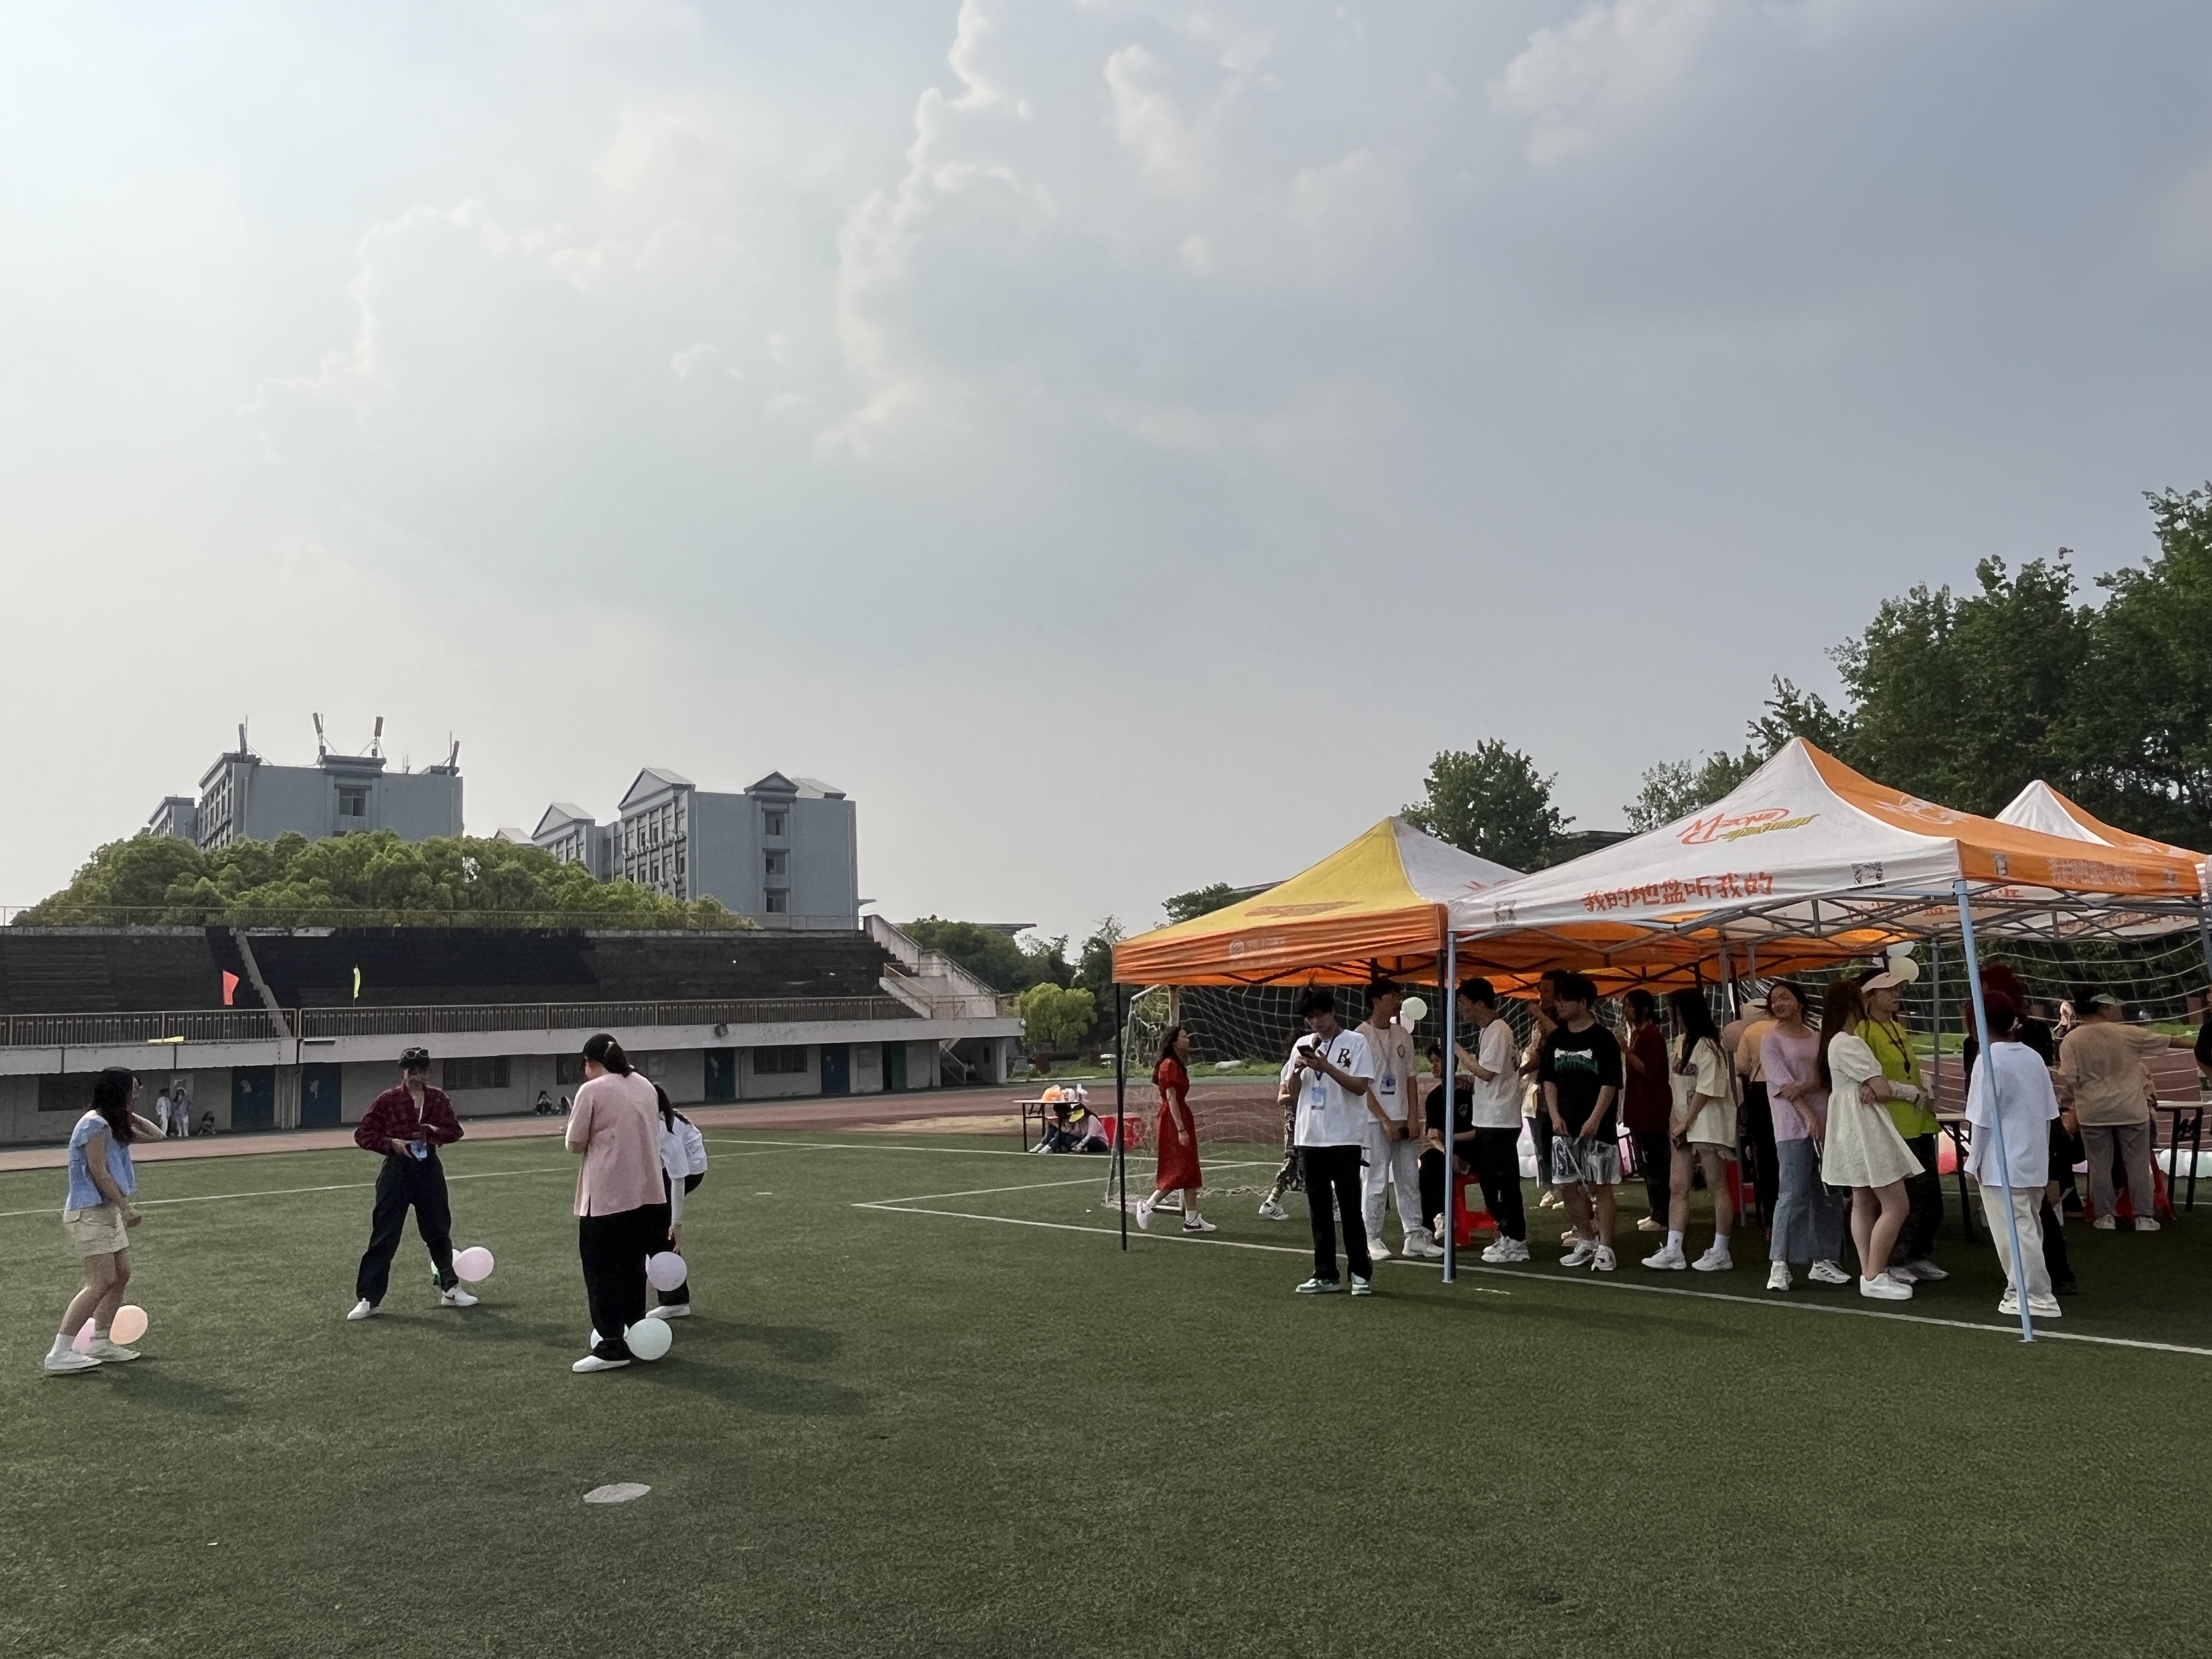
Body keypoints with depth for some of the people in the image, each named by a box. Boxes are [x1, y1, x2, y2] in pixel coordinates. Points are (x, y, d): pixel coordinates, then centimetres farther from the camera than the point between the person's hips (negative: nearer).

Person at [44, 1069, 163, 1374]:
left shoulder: (114, 1124, 12)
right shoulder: (95, 1124, -16)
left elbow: (155, 1135, 18)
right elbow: (98, 1172, -19)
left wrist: (128, 1114, 9)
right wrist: (126, 1207, -19)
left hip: (108, 1211, 10)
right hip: (89, 1213, -10)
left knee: (121, 1276, 12)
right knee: (101, 1282, -15)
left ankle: (100, 1343, 20)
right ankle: (59, 1353, -14)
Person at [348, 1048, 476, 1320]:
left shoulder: (438, 1098, 5)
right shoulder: (388, 1100, -5)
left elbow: (455, 1130, 7)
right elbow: (362, 1134, -3)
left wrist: (435, 1132, -13)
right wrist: (390, 1143, -18)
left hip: (429, 1168, 3)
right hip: (397, 1170, -3)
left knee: (439, 1231, 13)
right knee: (384, 1237, -4)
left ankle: (450, 1289, 26)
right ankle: (368, 1300, 1)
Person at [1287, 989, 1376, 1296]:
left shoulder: (1355, 1042, -3)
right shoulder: (1303, 1045, 11)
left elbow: (1360, 1086, -11)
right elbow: (1292, 1092, 12)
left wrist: (1326, 1067, -19)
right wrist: (1297, 1070, -8)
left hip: (1344, 1138, -5)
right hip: (1310, 1138, 5)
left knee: (1350, 1208, -1)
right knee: (1319, 1210, 9)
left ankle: (1361, 1273, 8)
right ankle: (1325, 1275, 14)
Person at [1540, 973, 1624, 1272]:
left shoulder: (1602, 1039, -6)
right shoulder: (1555, 1039, 10)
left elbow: (1611, 1084, -9)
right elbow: (1549, 1080, 12)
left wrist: (1595, 1119, -16)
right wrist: (1555, 1115, 0)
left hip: (1597, 1127, -6)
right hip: (1565, 1126, 6)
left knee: (1600, 1187, -3)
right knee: (1570, 1186, 8)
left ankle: (1605, 1249, 2)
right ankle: (1586, 1242, 22)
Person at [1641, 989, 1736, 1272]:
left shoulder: (1708, 1047, -13)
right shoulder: (1681, 1042, 13)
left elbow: (1705, 1091, -16)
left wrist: (1685, 1123, -12)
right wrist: (1674, 1120, 4)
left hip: (1709, 1126, -9)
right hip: (1683, 1126, 9)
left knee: (1717, 1187, 0)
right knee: (1677, 1187, 6)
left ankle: (1720, 1253, 6)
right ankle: (1672, 1251, 7)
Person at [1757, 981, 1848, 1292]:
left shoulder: (1818, 1039, 14)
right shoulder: (1771, 1041, 1)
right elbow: (1782, 1083, -8)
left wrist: (1803, 1086, -16)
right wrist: (1808, 1116, -17)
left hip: (1826, 1123, 5)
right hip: (1794, 1128, -5)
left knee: (1827, 1194, 6)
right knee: (1792, 1194, -9)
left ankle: (1822, 1260, 15)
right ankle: (1778, 1264, -6)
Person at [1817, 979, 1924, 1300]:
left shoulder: (1835, 1042, 14)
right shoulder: (1850, 1044, -18)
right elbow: (1883, 1089, -18)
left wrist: (1871, 1088, -9)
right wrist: (1914, 1091, 0)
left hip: (1855, 1131, 11)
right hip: (1865, 1129, -11)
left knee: (1864, 1203, 13)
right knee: (1896, 1205, -8)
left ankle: (1871, 1271, 17)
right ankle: (1874, 1277, -6)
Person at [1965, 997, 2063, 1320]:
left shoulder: (1989, 1060, -14)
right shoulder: (2033, 1057, 6)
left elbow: (1983, 1120, -13)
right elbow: (2049, 1114, 10)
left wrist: (1975, 1161, -4)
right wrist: (2041, 1153, 20)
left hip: (2002, 1165, -8)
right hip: (2034, 1161, 8)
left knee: (2014, 1230, -3)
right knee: (2028, 1227, 16)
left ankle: (2038, 1299, -2)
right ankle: (2022, 1290, 25)